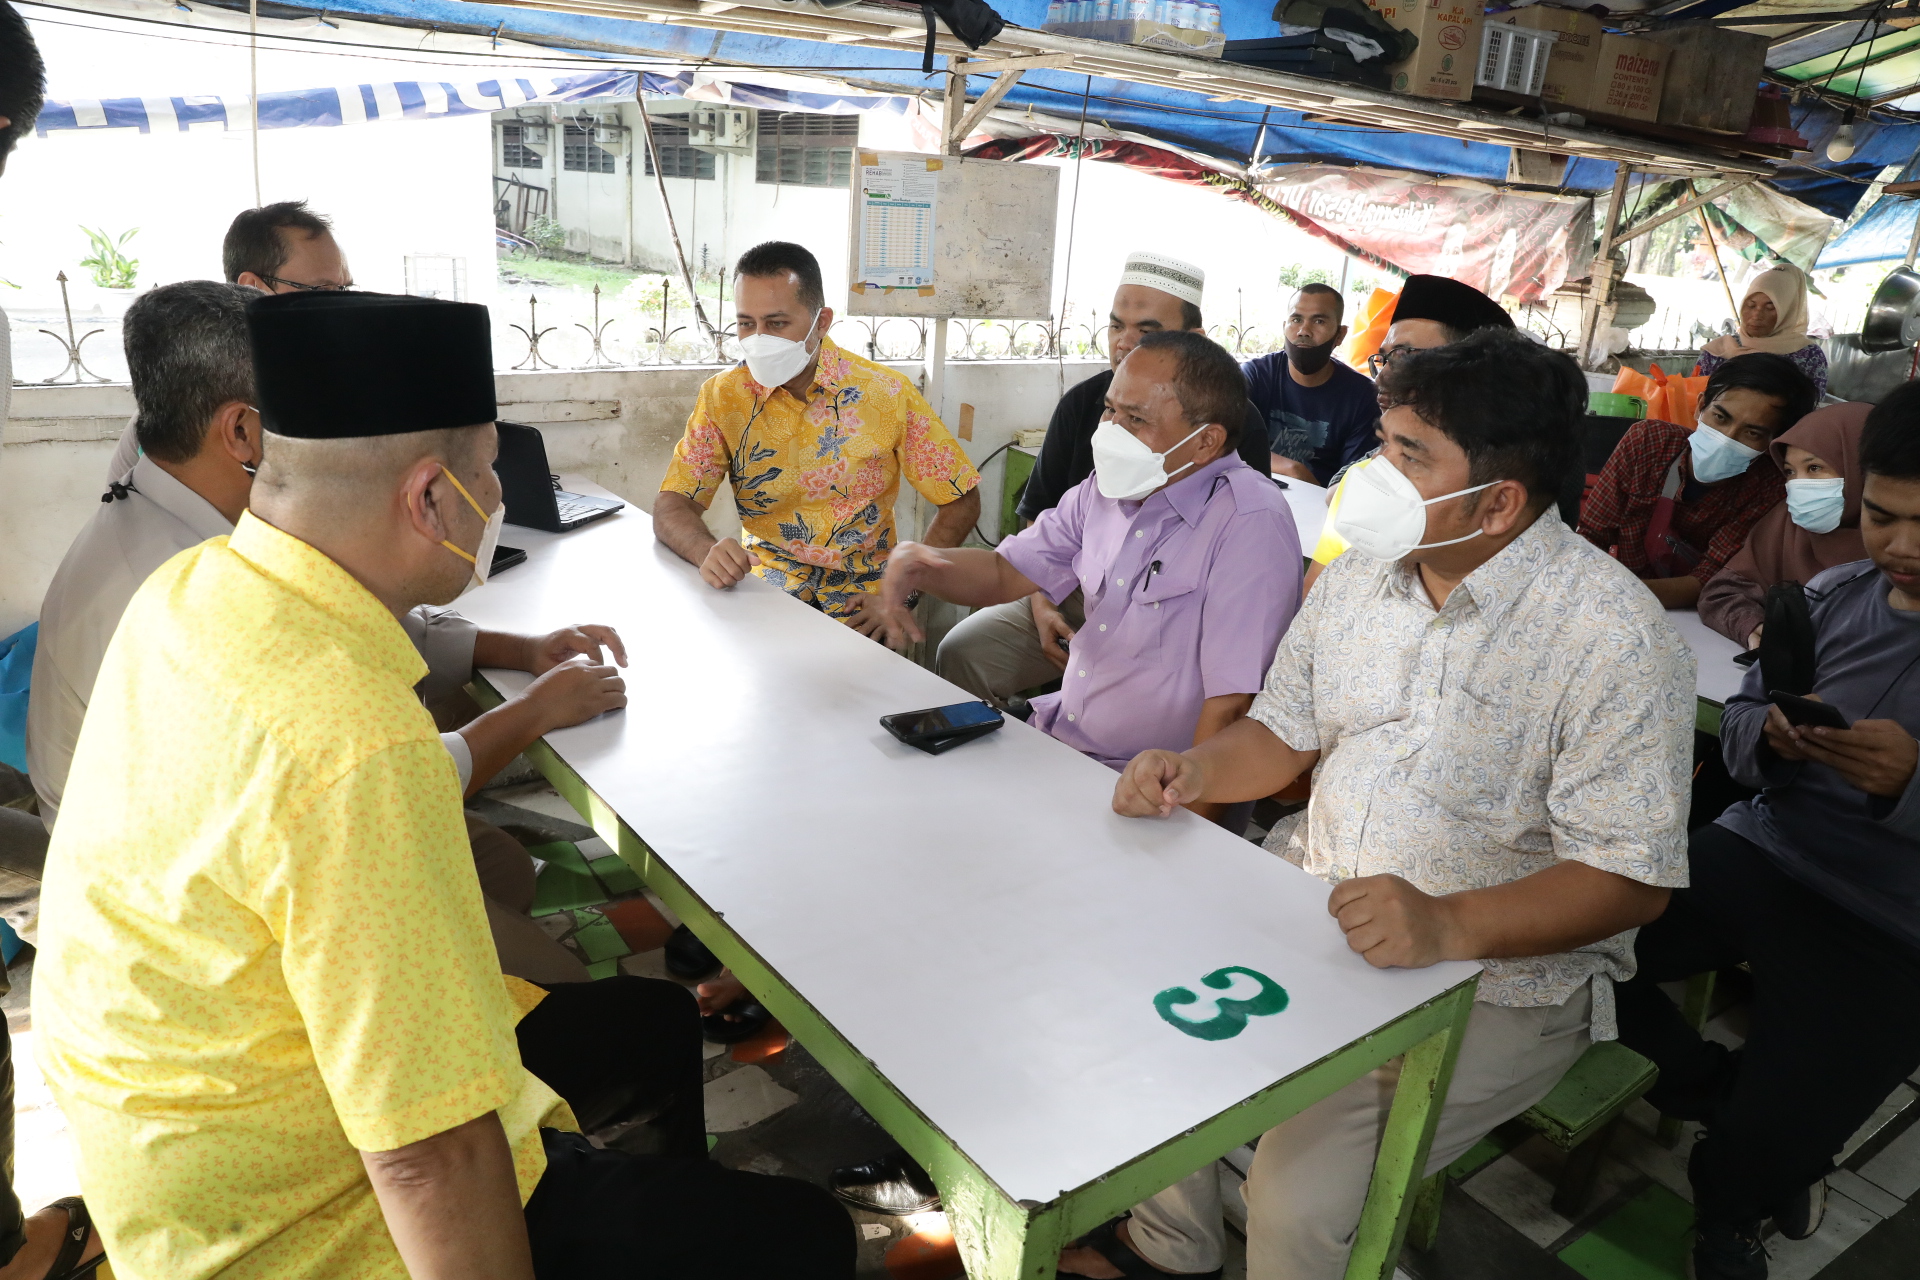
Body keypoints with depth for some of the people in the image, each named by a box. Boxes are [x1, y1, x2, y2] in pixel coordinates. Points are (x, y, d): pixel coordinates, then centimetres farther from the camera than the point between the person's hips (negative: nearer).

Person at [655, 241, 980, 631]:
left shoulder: (885, 393, -8)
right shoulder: (722, 396, -3)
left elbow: (962, 501, -3)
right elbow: (671, 508, -6)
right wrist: (708, 551, -30)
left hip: (860, 596, -2)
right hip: (766, 582, 2)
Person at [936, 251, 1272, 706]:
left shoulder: (1236, 421, -6)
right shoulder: (1083, 403, 5)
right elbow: (1039, 517, 12)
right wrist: (1040, 603, -4)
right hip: (1074, 597, 4)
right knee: (960, 652, -16)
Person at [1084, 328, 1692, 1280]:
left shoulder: (1615, 638, -19)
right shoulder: (1358, 575, 1)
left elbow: (1632, 878, -21)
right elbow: (1282, 735, 10)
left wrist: (1449, 927, -36)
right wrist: (1193, 770, -11)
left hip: (1497, 972, -6)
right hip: (1312, 896, 7)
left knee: (1300, 1199, -21)